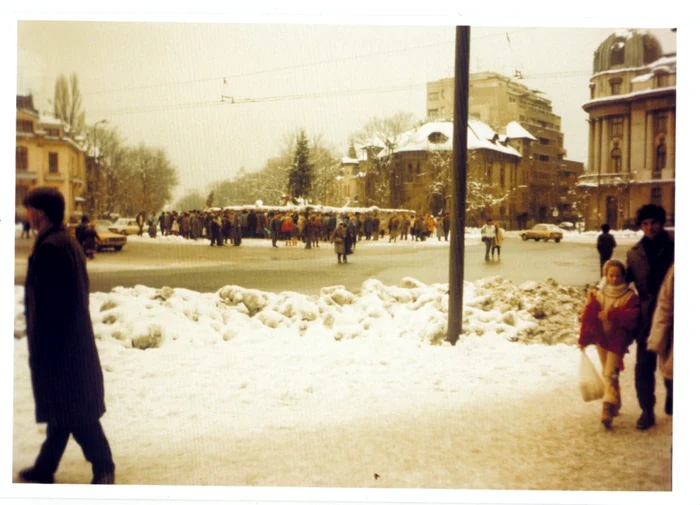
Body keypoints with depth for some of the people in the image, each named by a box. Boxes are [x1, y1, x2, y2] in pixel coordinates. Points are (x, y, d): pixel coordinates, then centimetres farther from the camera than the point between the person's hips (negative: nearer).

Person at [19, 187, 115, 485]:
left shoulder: (48, 247, -19)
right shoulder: (69, 242, 10)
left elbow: (44, 304, -21)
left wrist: (39, 347, -15)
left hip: (56, 345, -10)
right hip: (75, 341, 10)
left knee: (70, 410, 0)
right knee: (64, 408, 16)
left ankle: (103, 467, 7)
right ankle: (44, 468, 29)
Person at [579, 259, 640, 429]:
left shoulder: (629, 296, -6)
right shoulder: (596, 294, 0)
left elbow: (633, 315, -21)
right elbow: (587, 317, 1)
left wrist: (611, 315, -28)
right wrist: (583, 340, 1)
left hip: (618, 340, -4)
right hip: (601, 338, 4)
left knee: (611, 373, -13)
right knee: (607, 373, 14)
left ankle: (608, 409, -18)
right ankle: (615, 404, 29)